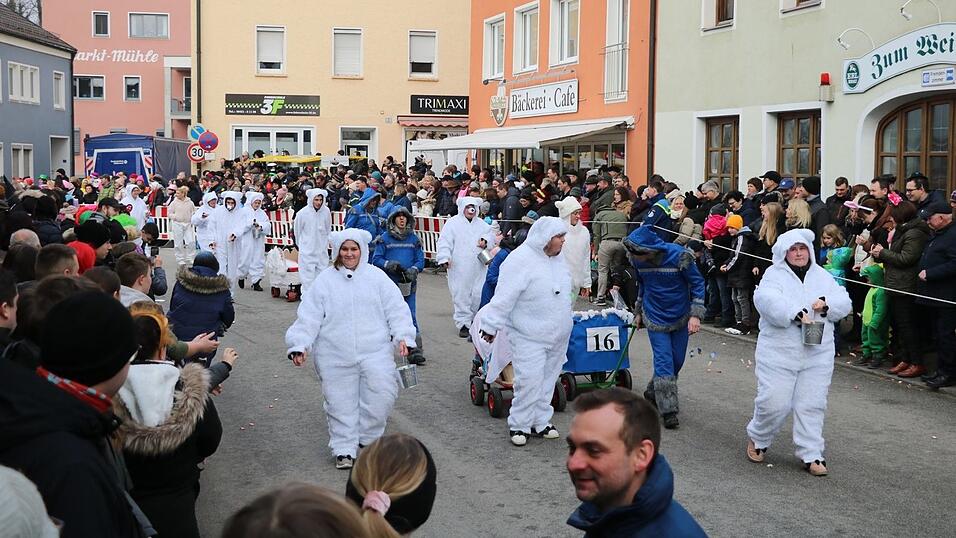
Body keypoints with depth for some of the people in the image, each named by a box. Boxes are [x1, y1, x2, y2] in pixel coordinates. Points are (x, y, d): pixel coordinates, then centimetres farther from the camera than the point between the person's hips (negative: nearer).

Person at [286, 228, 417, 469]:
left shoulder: (377, 277, 6)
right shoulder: (325, 280, 5)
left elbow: (396, 309, 4)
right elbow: (309, 317, 3)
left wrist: (403, 336, -9)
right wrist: (300, 345, -7)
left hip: (375, 352, 0)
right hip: (336, 356, 0)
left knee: (382, 394, -8)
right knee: (341, 403, 2)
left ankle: (366, 438, 15)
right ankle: (344, 449, 16)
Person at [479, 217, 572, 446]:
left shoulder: (557, 258, 7)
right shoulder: (520, 260, -18)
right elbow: (504, 298, -18)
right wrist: (491, 326, -16)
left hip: (557, 335, 8)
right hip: (529, 337, -8)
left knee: (548, 379, 13)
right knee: (529, 381, -10)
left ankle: (540, 421, 25)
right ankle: (519, 425, 5)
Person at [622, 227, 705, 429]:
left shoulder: (679, 256, -22)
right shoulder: (638, 260, -9)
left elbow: (697, 283, -12)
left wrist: (695, 314, -17)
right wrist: (638, 312, 18)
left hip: (680, 317, -1)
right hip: (655, 318, 1)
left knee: (677, 361, 9)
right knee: (663, 361, -7)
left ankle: (653, 393, 32)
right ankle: (668, 410, -6)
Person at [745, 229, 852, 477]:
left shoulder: (823, 277, 13)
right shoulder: (774, 275, -3)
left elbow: (844, 303, 8)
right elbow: (766, 300, -21)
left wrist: (826, 303, -13)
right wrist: (796, 314, -31)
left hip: (817, 355, 4)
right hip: (779, 353, -4)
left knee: (812, 405, 4)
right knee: (774, 402, -4)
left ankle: (811, 455, 13)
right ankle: (758, 440, 22)